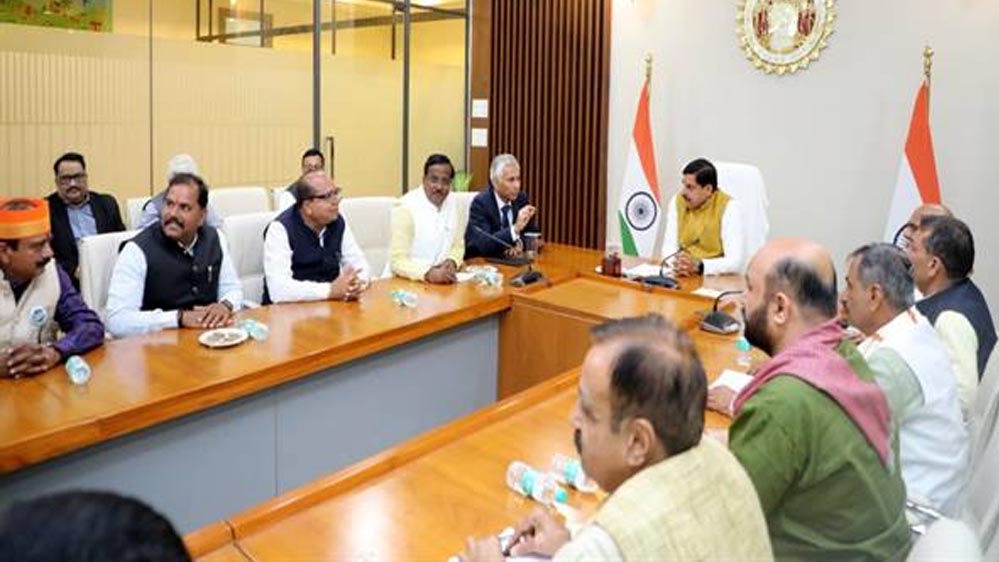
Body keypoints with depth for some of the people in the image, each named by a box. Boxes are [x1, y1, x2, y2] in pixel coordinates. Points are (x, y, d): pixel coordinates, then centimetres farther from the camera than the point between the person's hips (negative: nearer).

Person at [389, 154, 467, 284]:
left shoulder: (454, 205, 2)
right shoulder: (406, 207, -13)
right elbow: (397, 261, -18)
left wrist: (451, 262, -9)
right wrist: (429, 273, -33)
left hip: (442, 279, 4)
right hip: (407, 281, -4)